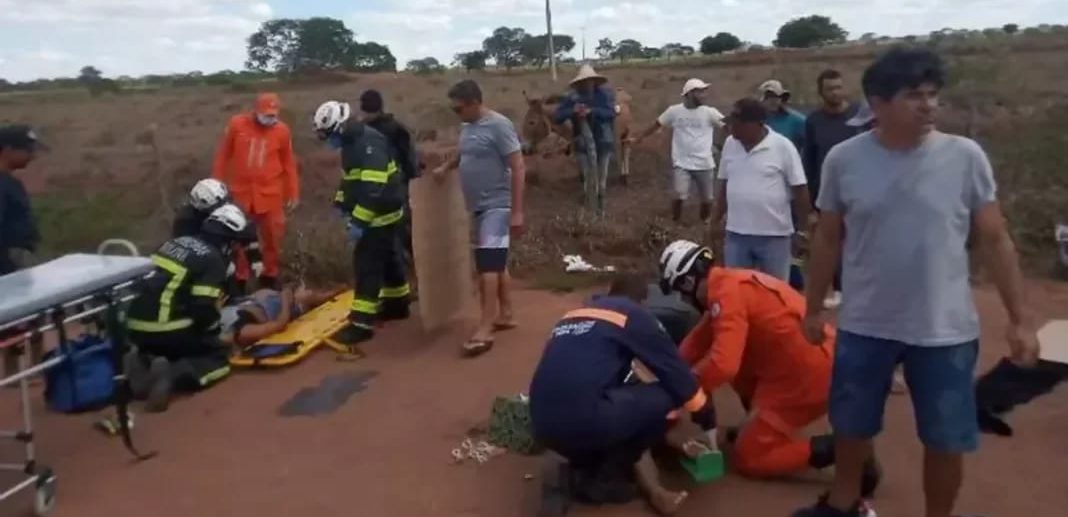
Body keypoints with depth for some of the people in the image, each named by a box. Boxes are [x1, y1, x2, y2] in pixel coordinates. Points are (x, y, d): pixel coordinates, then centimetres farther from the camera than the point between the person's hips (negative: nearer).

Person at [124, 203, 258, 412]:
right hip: (167, 329, -7)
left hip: (138, 326, 7)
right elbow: (203, 309, -15)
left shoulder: (178, 243, 15)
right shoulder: (212, 259, -8)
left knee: (177, 349, 33)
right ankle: (173, 375, -17)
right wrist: (219, 332, 5)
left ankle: (143, 362, 2)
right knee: (219, 359, 10)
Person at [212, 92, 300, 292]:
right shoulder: (237, 124, -4)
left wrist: (293, 193, 3)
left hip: (270, 193, 0)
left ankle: (269, 275, 24)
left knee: (273, 236, 6)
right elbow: (223, 155, 3)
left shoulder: (282, 130, -3)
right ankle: (239, 278, 24)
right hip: (241, 192, 0)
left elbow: (289, 163, 3)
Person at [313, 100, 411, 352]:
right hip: (378, 214, 10)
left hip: (380, 214, -10)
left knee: (367, 266, -10)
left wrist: (358, 221, -30)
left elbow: (374, 188, -30)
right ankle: (398, 304, 34)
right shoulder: (352, 142, 11)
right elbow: (351, 178, 24)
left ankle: (362, 324, -8)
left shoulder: (369, 143, -23)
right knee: (389, 258, 20)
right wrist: (341, 203, 13)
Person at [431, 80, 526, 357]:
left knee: (488, 265, -12)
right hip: (478, 207, 9)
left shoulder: (498, 125, -15)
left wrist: (516, 211, -21)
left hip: (497, 206, -9)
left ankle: (485, 329, -12)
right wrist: (445, 166, 10)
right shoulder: (467, 128, 10)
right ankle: (506, 314, 26)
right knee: (496, 263, 15)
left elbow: (518, 168, -18)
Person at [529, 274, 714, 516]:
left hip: (544, 424, 8)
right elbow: (675, 372, 12)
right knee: (665, 397, 10)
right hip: (584, 419, -7)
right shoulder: (635, 315, 9)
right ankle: (607, 478, 10)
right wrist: (708, 417, 31)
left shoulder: (571, 316, 27)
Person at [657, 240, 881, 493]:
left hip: (808, 376, -9)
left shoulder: (726, 293, -18)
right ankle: (759, 427, 24)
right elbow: (699, 340, 19)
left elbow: (723, 364, -27)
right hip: (817, 362, 9)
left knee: (748, 458, 3)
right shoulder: (730, 282, 11)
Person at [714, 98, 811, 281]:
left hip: (774, 235, -4)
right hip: (736, 234, 4)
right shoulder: (730, 144, 3)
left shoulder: (782, 146, -11)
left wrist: (803, 229, -4)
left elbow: (800, 189, -7)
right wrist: (718, 219, 13)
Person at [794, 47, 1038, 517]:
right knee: (852, 425, 18)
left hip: (945, 331, 0)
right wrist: (814, 308, 8)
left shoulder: (965, 157, -8)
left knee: (946, 440, 11)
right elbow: (828, 240, 3)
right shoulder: (844, 159, -7)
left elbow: (996, 241, -1)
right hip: (864, 326, 1)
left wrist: (1018, 319, -1)